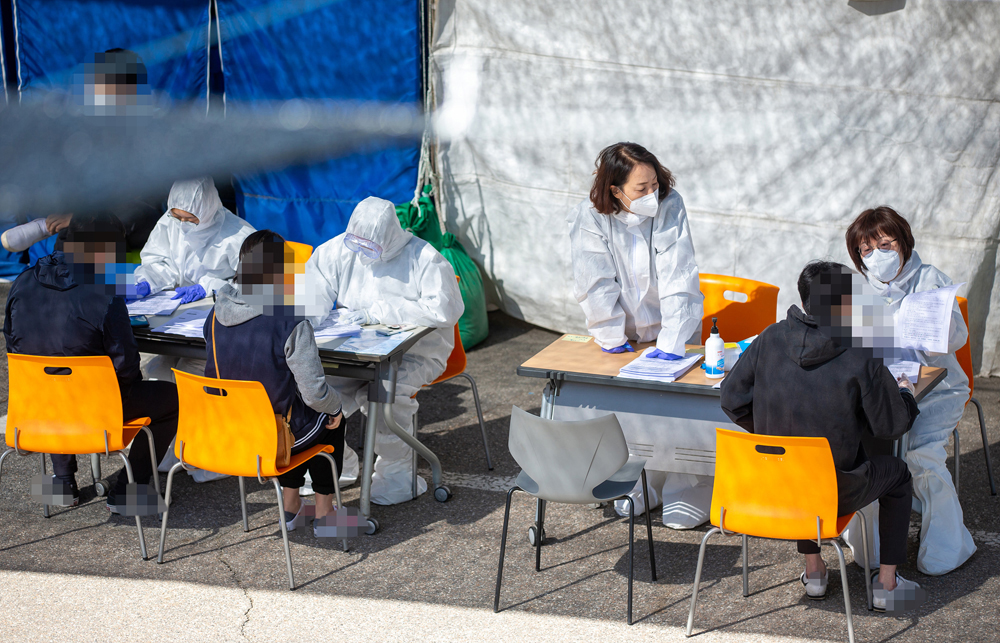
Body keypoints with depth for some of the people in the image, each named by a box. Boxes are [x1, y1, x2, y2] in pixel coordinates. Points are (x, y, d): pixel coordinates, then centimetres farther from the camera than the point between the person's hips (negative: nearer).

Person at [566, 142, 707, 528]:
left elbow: (678, 279, -21)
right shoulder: (592, 218, -16)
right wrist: (611, 336, -16)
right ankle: (640, 486, 16)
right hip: (625, 332, 1)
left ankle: (687, 492, 6)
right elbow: (597, 283, -12)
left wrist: (671, 341, -27)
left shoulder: (670, 207, -17)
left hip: (669, 326, -1)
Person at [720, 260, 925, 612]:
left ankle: (813, 571, 42)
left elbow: (732, 399, -1)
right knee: (896, 472, 27)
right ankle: (887, 584, 29)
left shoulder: (771, 339, -7)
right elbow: (889, 426, -7)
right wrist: (905, 394, 16)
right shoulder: (862, 359, -17)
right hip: (834, 495, -4)